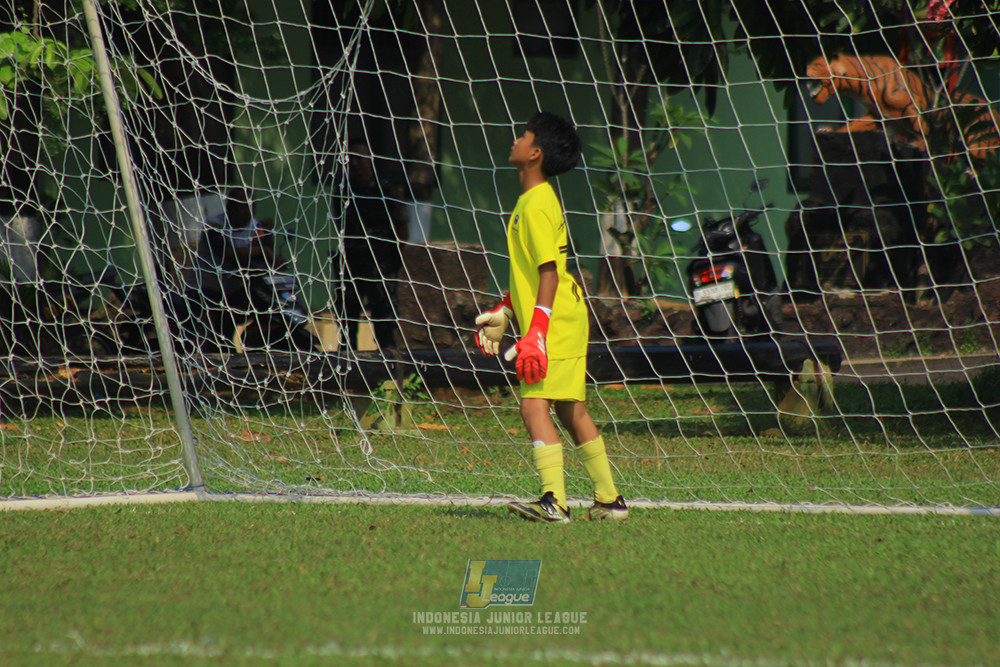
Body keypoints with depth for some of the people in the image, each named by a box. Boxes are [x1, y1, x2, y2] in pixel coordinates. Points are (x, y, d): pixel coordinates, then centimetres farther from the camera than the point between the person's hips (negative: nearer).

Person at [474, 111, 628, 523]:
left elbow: (549, 273, -21)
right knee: (571, 411, 14)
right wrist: (504, 312, 26)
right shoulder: (534, 200, 15)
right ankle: (609, 500, 20)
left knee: (534, 406, -15)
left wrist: (536, 332, -25)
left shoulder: (537, 205, -16)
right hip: (565, 321, 10)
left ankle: (554, 502, -20)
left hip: (556, 324, -10)